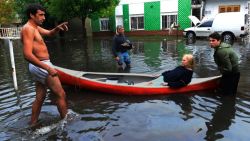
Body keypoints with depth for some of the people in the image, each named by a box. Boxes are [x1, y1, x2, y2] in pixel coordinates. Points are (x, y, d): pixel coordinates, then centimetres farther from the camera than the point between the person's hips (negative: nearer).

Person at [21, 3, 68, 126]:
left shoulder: (35, 27, 13)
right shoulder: (28, 29, -18)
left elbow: (49, 33, 17)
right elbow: (27, 55, -27)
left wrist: (58, 28, -7)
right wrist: (48, 68, -29)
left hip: (40, 66, 10)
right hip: (41, 66, -10)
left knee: (40, 98, 17)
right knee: (61, 94, -3)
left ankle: (33, 125, 27)